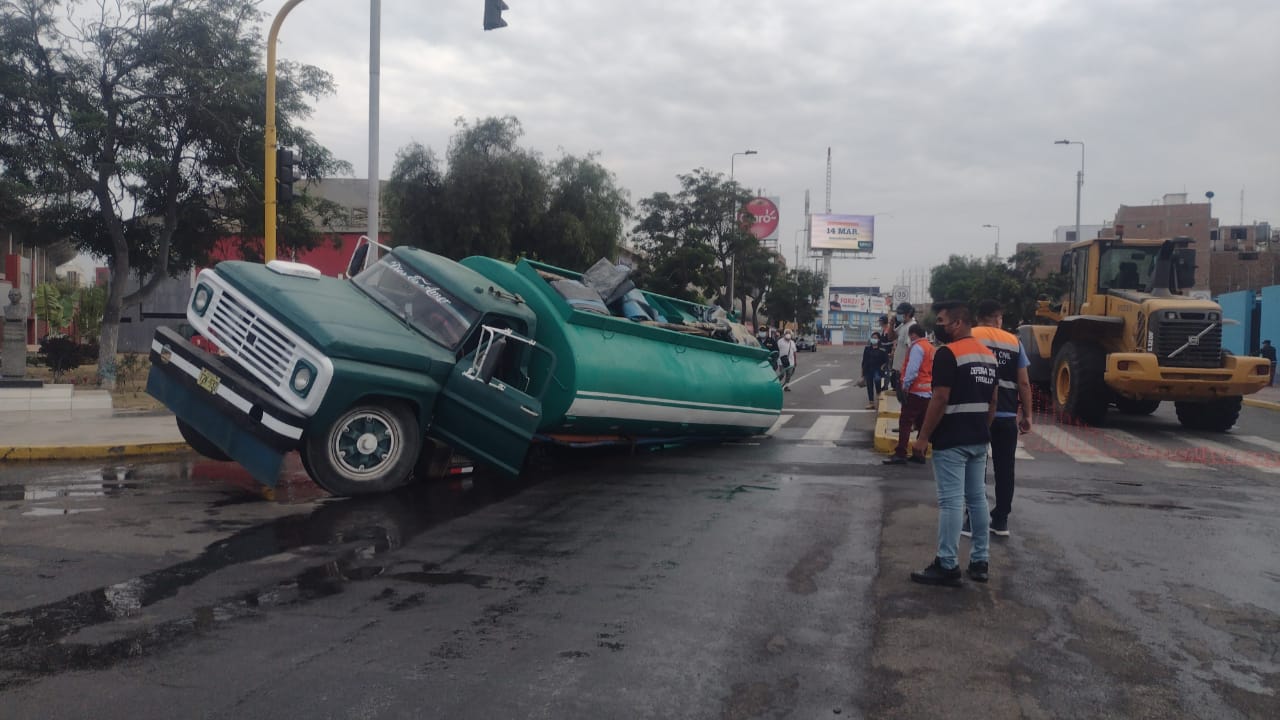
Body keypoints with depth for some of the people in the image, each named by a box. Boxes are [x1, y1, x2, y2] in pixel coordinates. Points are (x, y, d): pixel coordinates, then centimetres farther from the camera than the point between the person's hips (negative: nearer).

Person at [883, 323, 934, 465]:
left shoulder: (917, 347, -11)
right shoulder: (931, 348, 14)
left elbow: (912, 369, -19)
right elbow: (931, 370, 15)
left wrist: (905, 386, -13)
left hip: (916, 391, -8)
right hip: (928, 392, 9)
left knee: (905, 423, -7)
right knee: (922, 424, 11)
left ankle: (900, 455, -12)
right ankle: (920, 454, 14)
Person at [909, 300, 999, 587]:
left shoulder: (947, 353, -15)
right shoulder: (989, 355, 13)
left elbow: (940, 399, -19)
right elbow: (992, 401, 16)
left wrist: (923, 437, -13)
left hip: (951, 440, -9)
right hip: (978, 439, 9)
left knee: (951, 501, -5)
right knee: (977, 498, 13)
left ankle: (948, 566, -1)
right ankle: (980, 561, 20)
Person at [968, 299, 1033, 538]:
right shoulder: (1014, 342, 9)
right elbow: (1023, 382, 7)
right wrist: (1027, 415, 13)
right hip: (1007, 415, 2)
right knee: (1004, 468, 10)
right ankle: (1001, 520, 15)